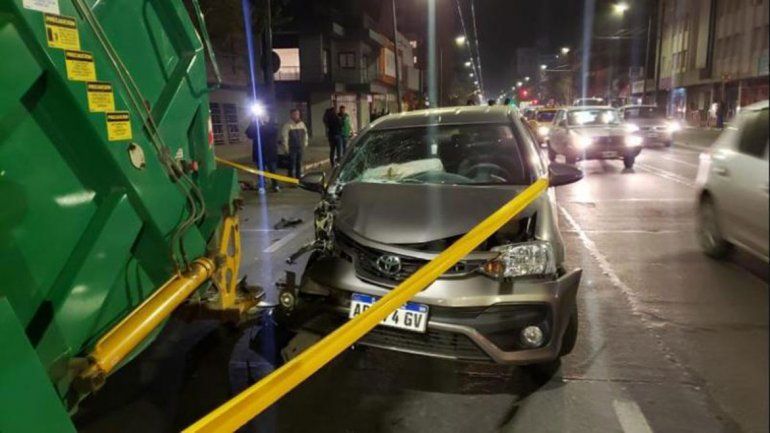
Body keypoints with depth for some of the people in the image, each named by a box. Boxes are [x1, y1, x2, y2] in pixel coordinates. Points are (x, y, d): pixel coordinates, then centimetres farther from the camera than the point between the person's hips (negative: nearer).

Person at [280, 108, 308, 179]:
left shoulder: (302, 124, 6)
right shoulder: (287, 125, -13)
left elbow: (305, 134, 17)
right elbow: (284, 137, -13)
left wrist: (305, 144, 14)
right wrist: (286, 148, -14)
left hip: (300, 148, 6)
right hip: (291, 149, -6)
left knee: (299, 164, 14)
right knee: (292, 164, -3)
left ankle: (298, 178, 26)